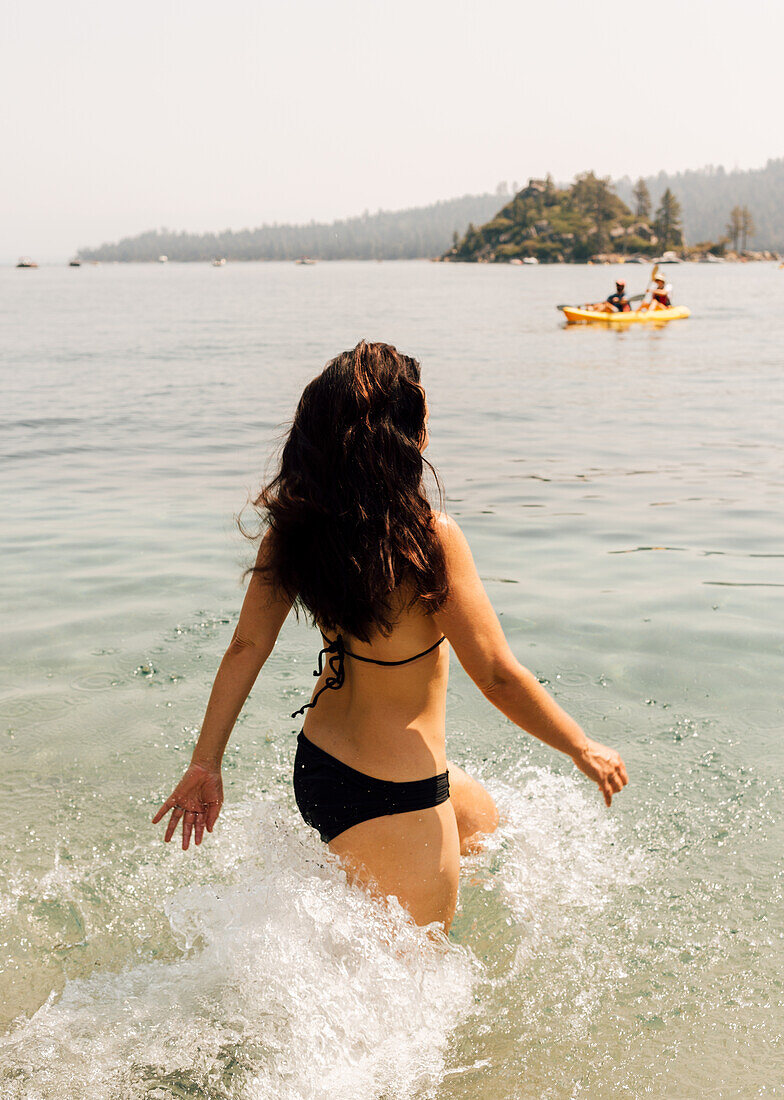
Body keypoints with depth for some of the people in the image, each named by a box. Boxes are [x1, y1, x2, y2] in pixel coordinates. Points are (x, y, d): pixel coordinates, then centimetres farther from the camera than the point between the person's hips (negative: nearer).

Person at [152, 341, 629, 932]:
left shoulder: (294, 522, -7)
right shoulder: (430, 537, -26)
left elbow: (245, 646, -5)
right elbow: (499, 677, -21)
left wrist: (205, 763, 3)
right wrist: (586, 750, -6)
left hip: (315, 762, 7)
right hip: (390, 799, -7)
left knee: (480, 817, 32)